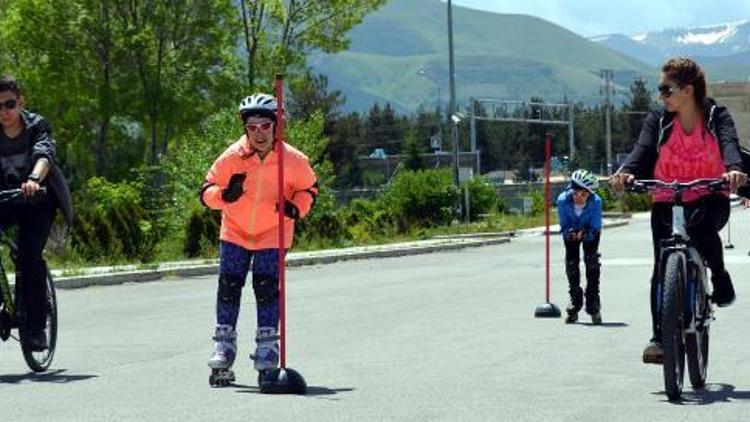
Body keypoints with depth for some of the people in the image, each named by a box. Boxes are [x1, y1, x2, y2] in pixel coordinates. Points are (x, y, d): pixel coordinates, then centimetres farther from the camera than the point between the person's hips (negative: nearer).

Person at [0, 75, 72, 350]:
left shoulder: (37, 125, -14)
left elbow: (44, 155, -34)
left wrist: (34, 179, -56)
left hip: (38, 198, -3)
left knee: (29, 254, -23)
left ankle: (36, 327, -14)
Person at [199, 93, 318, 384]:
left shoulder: (293, 160, -16)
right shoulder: (232, 157, -17)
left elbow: (309, 188, 3)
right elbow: (207, 191, -11)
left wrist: (297, 208, -16)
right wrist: (225, 195, -32)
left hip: (273, 232, -1)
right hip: (235, 231, 1)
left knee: (266, 286, -6)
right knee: (228, 284, -2)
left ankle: (267, 345, 8)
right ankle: (224, 343, 11)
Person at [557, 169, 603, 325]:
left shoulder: (595, 202, -35)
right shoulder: (563, 201, -32)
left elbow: (595, 228, -28)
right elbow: (564, 227, -22)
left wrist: (584, 234, -47)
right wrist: (570, 233, -44)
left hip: (589, 232, -1)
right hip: (572, 232, 1)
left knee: (592, 262, -14)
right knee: (571, 263, -5)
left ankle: (594, 307, -8)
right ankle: (574, 304, 11)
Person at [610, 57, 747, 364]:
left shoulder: (716, 116, -2)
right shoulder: (658, 120, 3)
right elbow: (642, 148, -13)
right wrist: (626, 171, -36)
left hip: (709, 199, -2)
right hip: (667, 201, 2)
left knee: (701, 227, -35)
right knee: (662, 268, -8)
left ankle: (720, 278, -8)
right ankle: (659, 337, -2)